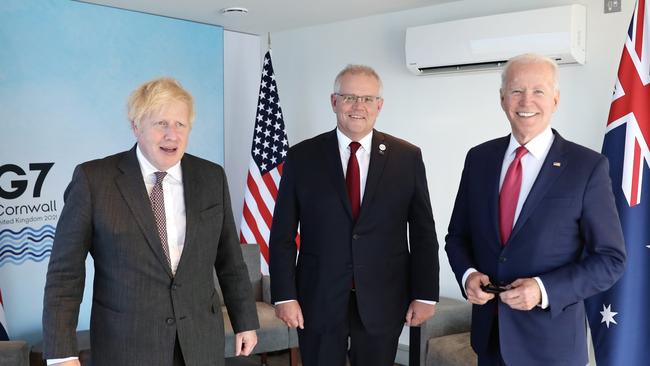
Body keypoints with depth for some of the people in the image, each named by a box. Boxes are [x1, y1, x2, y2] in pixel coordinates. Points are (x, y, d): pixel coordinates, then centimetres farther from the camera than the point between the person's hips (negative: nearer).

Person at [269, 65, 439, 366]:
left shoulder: (407, 157, 0)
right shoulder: (302, 157, -1)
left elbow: (423, 233, 2)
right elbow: (283, 234, -1)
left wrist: (425, 295, 0)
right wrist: (284, 295, -5)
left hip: (383, 303, 1)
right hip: (318, 302, 0)